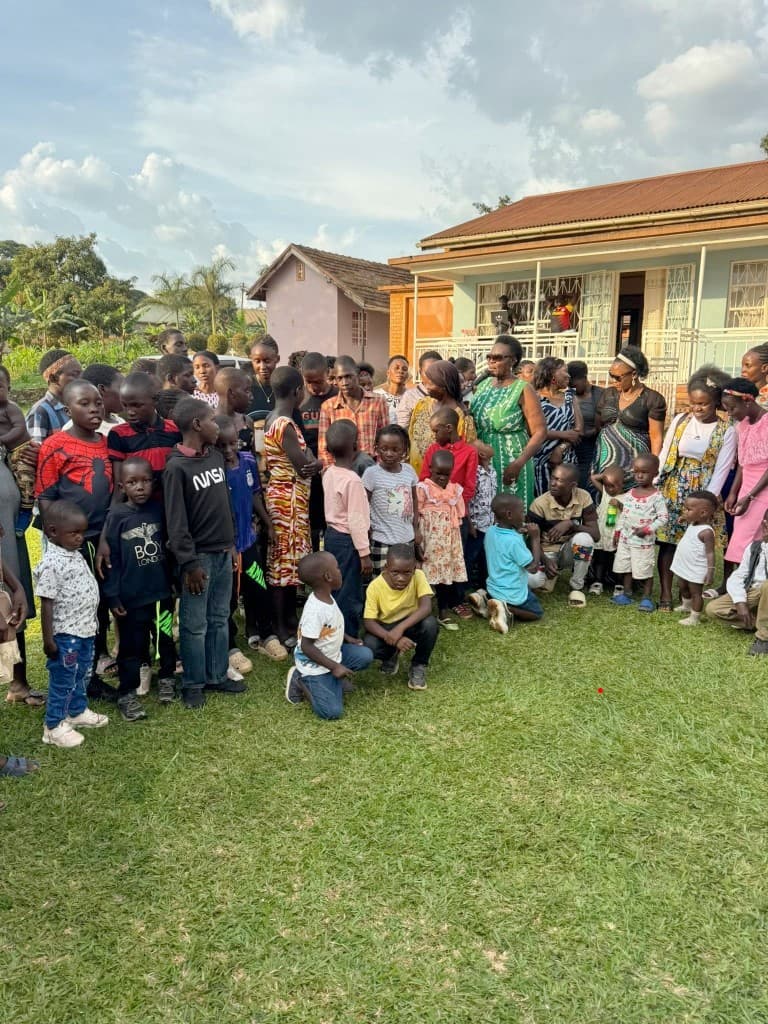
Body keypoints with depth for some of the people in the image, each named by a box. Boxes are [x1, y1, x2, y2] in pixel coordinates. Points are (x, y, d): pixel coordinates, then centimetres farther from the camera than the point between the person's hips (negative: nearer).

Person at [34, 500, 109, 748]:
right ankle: (53, 726, 19)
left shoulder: (75, 554, 6)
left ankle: (78, 711, 41)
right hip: (65, 635, -9)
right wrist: (48, 640, -19)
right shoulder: (51, 564, -22)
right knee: (63, 681, 4)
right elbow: (47, 605, -21)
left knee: (82, 675, 23)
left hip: (85, 630, 9)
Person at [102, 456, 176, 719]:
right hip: (131, 596, -3)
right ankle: (127, 693, 20)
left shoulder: (159, 509, -1)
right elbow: (111, 559, -9)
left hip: (161, 591, 3)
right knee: (131, 645, 8)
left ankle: (167, 679, 36)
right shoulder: (116, 516, -10)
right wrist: (113, 596, -10)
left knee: (166, 638, 16)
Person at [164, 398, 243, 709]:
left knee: (220, 619, 15)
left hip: (223, 552, 7)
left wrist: (232, 544, 14)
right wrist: (189, 563, -17)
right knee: (195, 624, 4)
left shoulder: (217, 456, 7)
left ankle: (217, 675, 28)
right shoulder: (176, 467, -14)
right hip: (199, 555, -7)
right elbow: (176, 521, -15)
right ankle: (193, 683, 18)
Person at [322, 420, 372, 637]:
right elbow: (356, 521, -21)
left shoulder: (328, 473, 3)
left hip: (331, 535, 9)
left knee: (335, 590, 17)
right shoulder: (353, 480, -21)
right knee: (350, 595, 0)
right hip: (347, 541, -9)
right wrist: (365, 553, -17)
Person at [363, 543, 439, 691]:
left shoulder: (418, 576, -22)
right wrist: (393, 638, -39)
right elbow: (368, 621, -23)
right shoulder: (375, 586, -22)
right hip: (385, 628, 0)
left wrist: (400, 628, -45)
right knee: (369, 646, -32)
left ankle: (419, 666, -5)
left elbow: (426, 607, -33)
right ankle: (391, 656, 7)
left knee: (430, 623, -33)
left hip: (411, 624, 0)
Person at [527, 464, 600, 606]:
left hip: (571, 550, 1)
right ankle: (552, 573, 12)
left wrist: (570, 524, -33)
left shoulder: (584, 498, -14)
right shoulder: (540, 504, -19)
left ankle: (577, 587, -10)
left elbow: (596, 535, -17)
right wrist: (545, 561, -30)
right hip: (547, 552, 0)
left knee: (584, 538, -34)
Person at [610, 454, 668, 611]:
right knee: (625, 568, 14)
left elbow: (663, 517, -12)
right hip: (625, 538, 6)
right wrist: (618, 532, 11)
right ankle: (626, 594, 27)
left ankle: (646, 598, 13)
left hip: (644, 541, -6)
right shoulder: (629, 493, 4)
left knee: (645, 570, 1)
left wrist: (647, 529, -20)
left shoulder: (656, 496, -12)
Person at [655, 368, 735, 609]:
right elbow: (664, 455, 6)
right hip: (673, 490, 2)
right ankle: (665, 594, 5)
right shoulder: (680, 420, 3)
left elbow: (721, 470, -4)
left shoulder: (726, 431, -3)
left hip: (702, 493, -1)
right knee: (667, 540, -1)